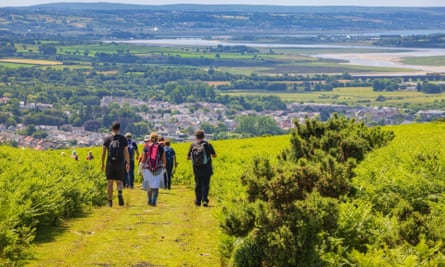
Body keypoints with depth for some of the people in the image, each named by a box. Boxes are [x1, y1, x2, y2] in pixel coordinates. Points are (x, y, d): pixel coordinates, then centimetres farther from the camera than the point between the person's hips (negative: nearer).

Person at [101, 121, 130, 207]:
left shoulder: (107, 139, 0)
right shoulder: (123, 139, -1)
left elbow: (103, 152, 0)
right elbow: (126, 152, -1)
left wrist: (103, 164, 8)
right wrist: (128, 163, 9)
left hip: (110, 164, 0)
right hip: (120, 164, 0)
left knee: (110, 183, 8)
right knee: (119, 182, 9)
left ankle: (110, 201, 7)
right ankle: (120, 193, -21)